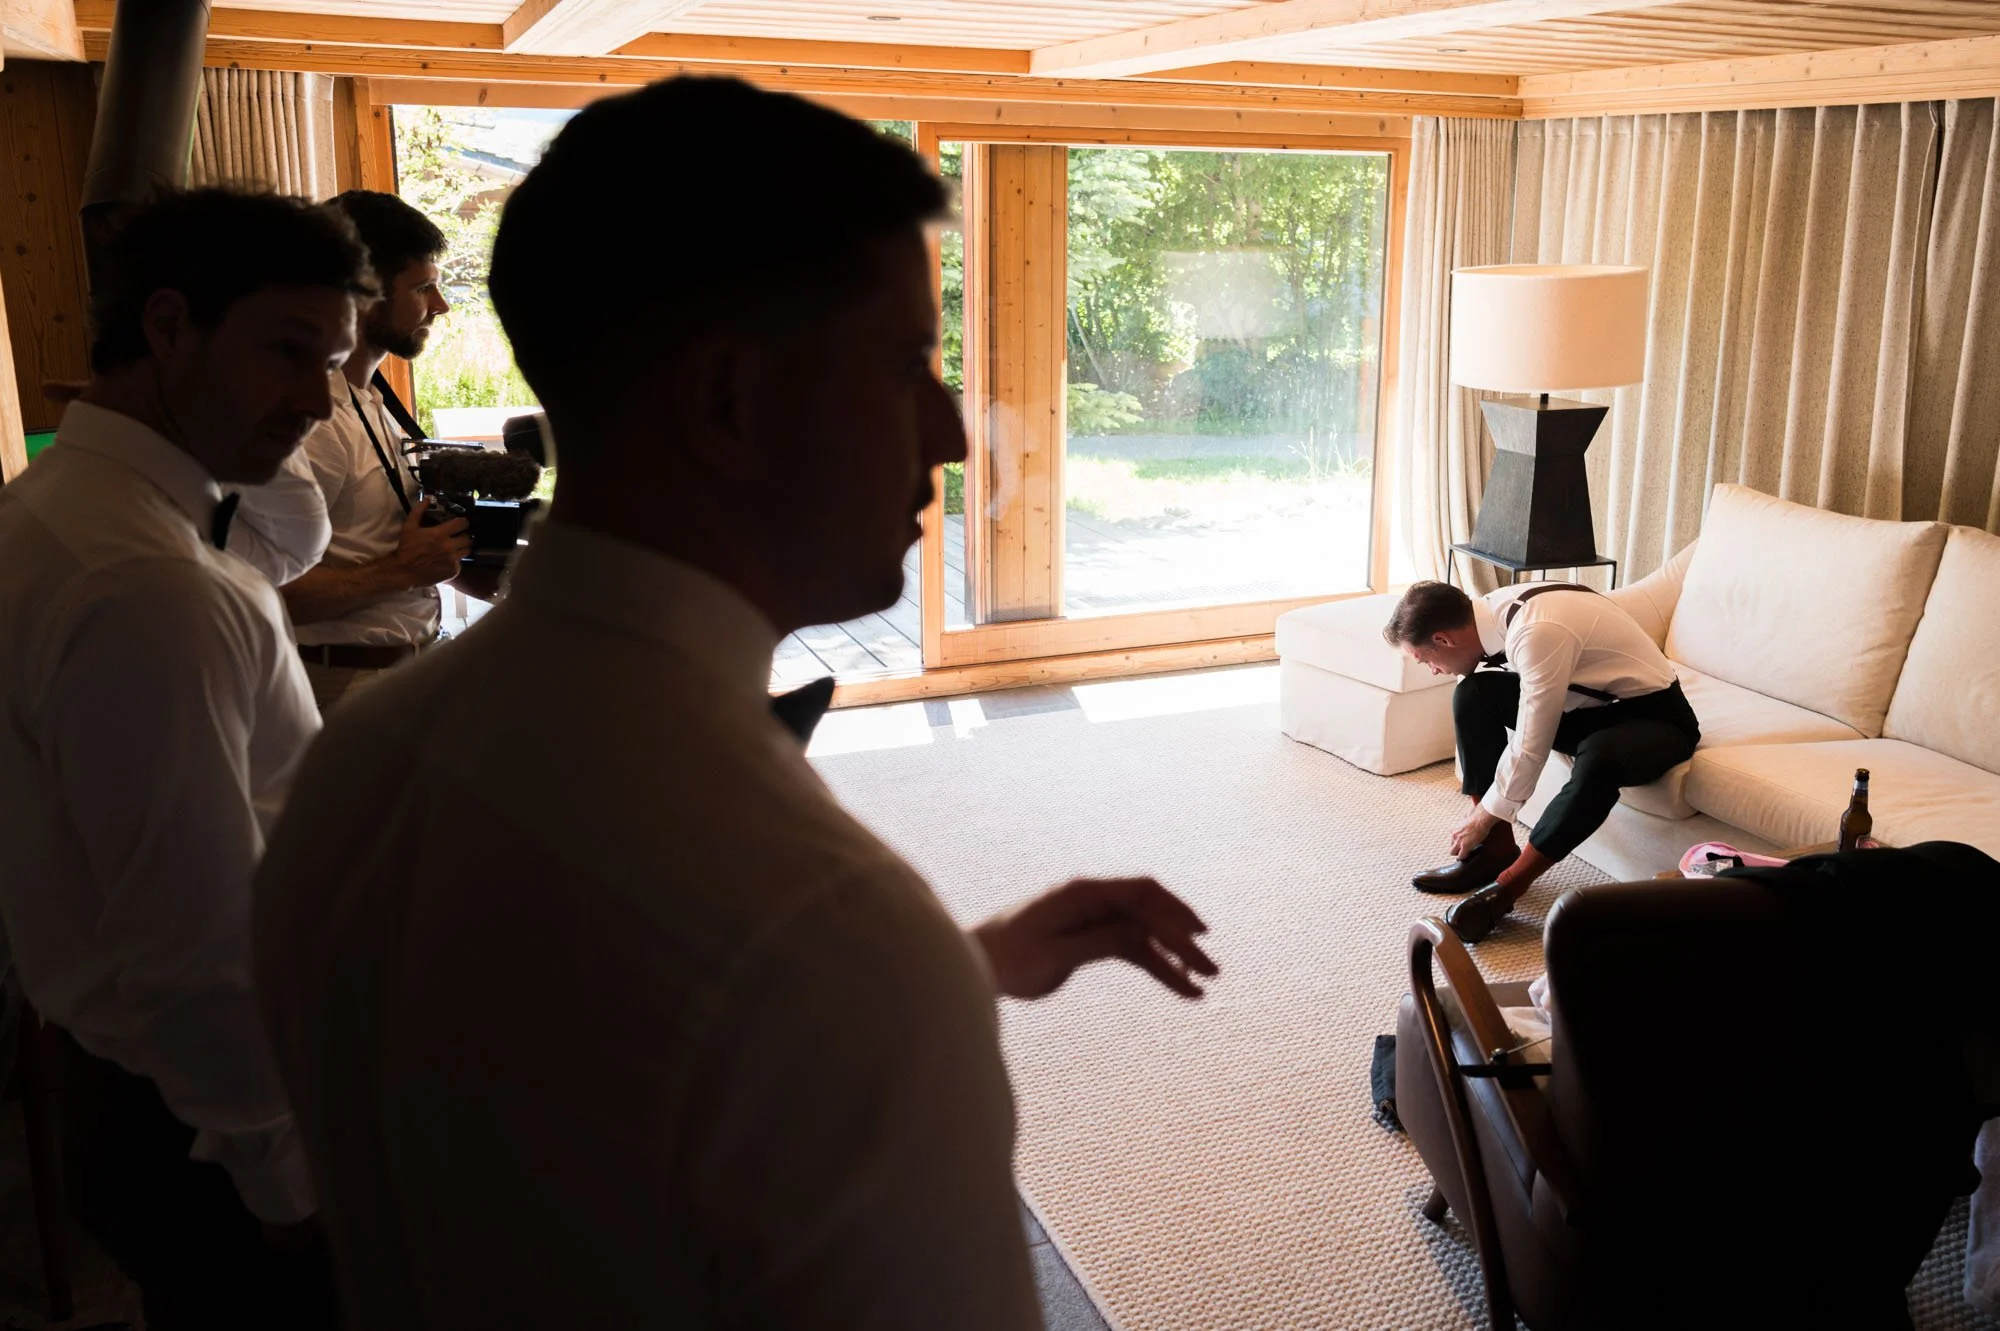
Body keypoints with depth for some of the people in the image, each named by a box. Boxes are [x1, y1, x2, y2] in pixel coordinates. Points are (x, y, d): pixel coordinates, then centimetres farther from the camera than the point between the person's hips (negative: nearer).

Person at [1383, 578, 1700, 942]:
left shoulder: (1538, 633, -33)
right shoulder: (1494, 612, -8)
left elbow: (1530, 748, -27)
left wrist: (1484, 817, -14)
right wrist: (1469, 782, 11)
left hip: (1653, 715, -8)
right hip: (1590, 703, 8)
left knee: (1599, 758, -40)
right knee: (1473, 695, -9)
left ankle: (1509, 885, -23)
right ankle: (1496, 847, -3)